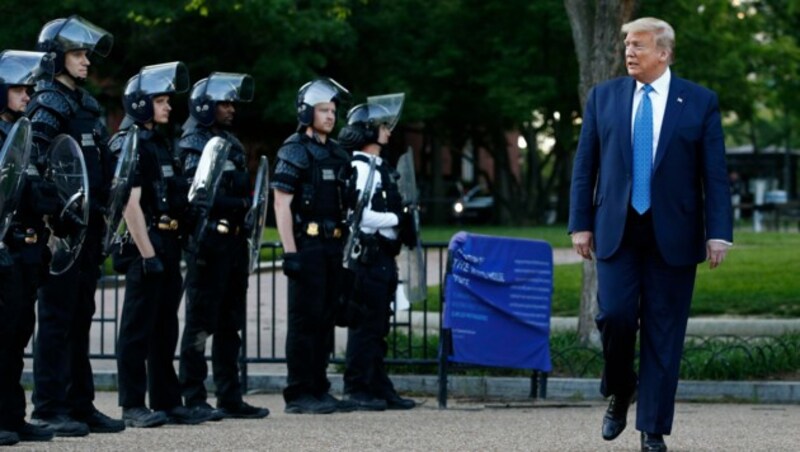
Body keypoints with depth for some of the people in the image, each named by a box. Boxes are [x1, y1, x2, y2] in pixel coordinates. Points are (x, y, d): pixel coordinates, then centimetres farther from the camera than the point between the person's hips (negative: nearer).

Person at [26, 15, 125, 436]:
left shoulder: (86, 104, 17)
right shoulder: (49, 104, -10)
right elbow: (34, 164, -22)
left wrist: (99, 223, 19)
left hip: (87, 225, 9)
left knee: (80, 317, 11)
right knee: (57, 317, -6)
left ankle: (80, 404, 16)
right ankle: (49, 409, -2)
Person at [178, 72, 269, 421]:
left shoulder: (232, 144, 18)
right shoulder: (193, 144, -8)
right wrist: (241, 204, -14)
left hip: (234, 242, 8)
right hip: (207, 243, -8)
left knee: (230, 325, 11)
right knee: (201, 323, -5)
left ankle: (230, 398, 16)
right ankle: (194, 399, -2)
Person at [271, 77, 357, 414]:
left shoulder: (337, 154, 17)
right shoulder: (294, 151, -6)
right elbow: (281, 203, -12)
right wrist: (290, 252, -18)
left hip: (333, 247, 8)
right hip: (307, 245, -8)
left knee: (326, 320, 9)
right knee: (305, 320, -6)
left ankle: (319, 390, 15)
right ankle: (298, 394, -4)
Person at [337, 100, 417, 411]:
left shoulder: (381, 167, 19)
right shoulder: (360, 167, -12)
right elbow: (362, 216, -21)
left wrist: (405, 227, 11)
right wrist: (398, 220, -13)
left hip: (383, 257, 10)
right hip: (367, 255, -10)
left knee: (378, 326, 12)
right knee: (365, 324, -7)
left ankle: (379, 388, 17)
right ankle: (356, 389, -3)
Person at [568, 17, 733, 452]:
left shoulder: (700, 103, 2)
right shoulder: (603, 97, 7)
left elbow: (715, 173, 0)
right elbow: (584, 166, 9)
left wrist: (718, 233, -7)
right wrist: (581, 224, 2)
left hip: (672, 234, -1)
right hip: (616, 231, 1)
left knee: (663, 334, 1)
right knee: (615, 315, -13)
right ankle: (619, 391, 15)